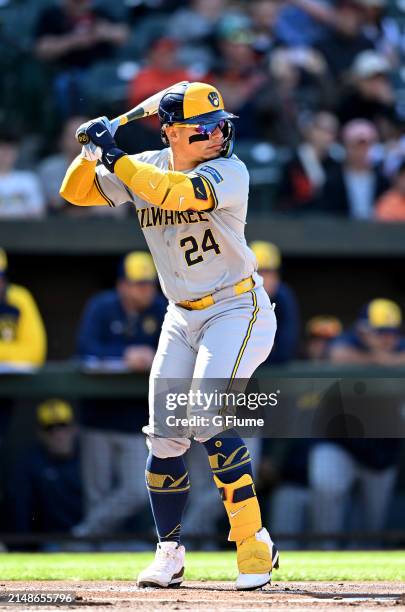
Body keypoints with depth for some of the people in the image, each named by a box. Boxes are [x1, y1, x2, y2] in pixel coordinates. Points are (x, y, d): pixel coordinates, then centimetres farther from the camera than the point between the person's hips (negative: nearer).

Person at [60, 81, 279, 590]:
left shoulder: (229, 172, -17)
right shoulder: (145, 168, 0)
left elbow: (175, 192, -36)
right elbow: (76, 192, 5)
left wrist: (115, 156, -30)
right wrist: (91, 152, -14)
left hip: (237, 310, -6)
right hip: (182, 318, 6)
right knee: (165, 435, 3)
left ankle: (253, 543, -16)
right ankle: (169, 553, 17)